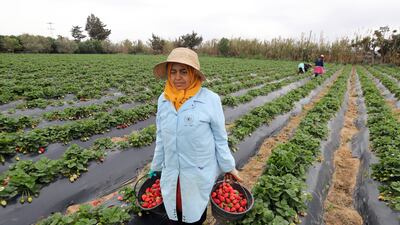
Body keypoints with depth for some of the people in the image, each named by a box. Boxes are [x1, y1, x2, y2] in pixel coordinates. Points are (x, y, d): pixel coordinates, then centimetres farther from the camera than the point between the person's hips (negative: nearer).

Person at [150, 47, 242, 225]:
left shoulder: (210, 99, -18)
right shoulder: (163, 100, -5)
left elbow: (220, 138, -7)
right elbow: (161, 138, 6)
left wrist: (229, 167, 0)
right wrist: (156, 167, 14)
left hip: (200, 174, -3)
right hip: (171, 175, 4)